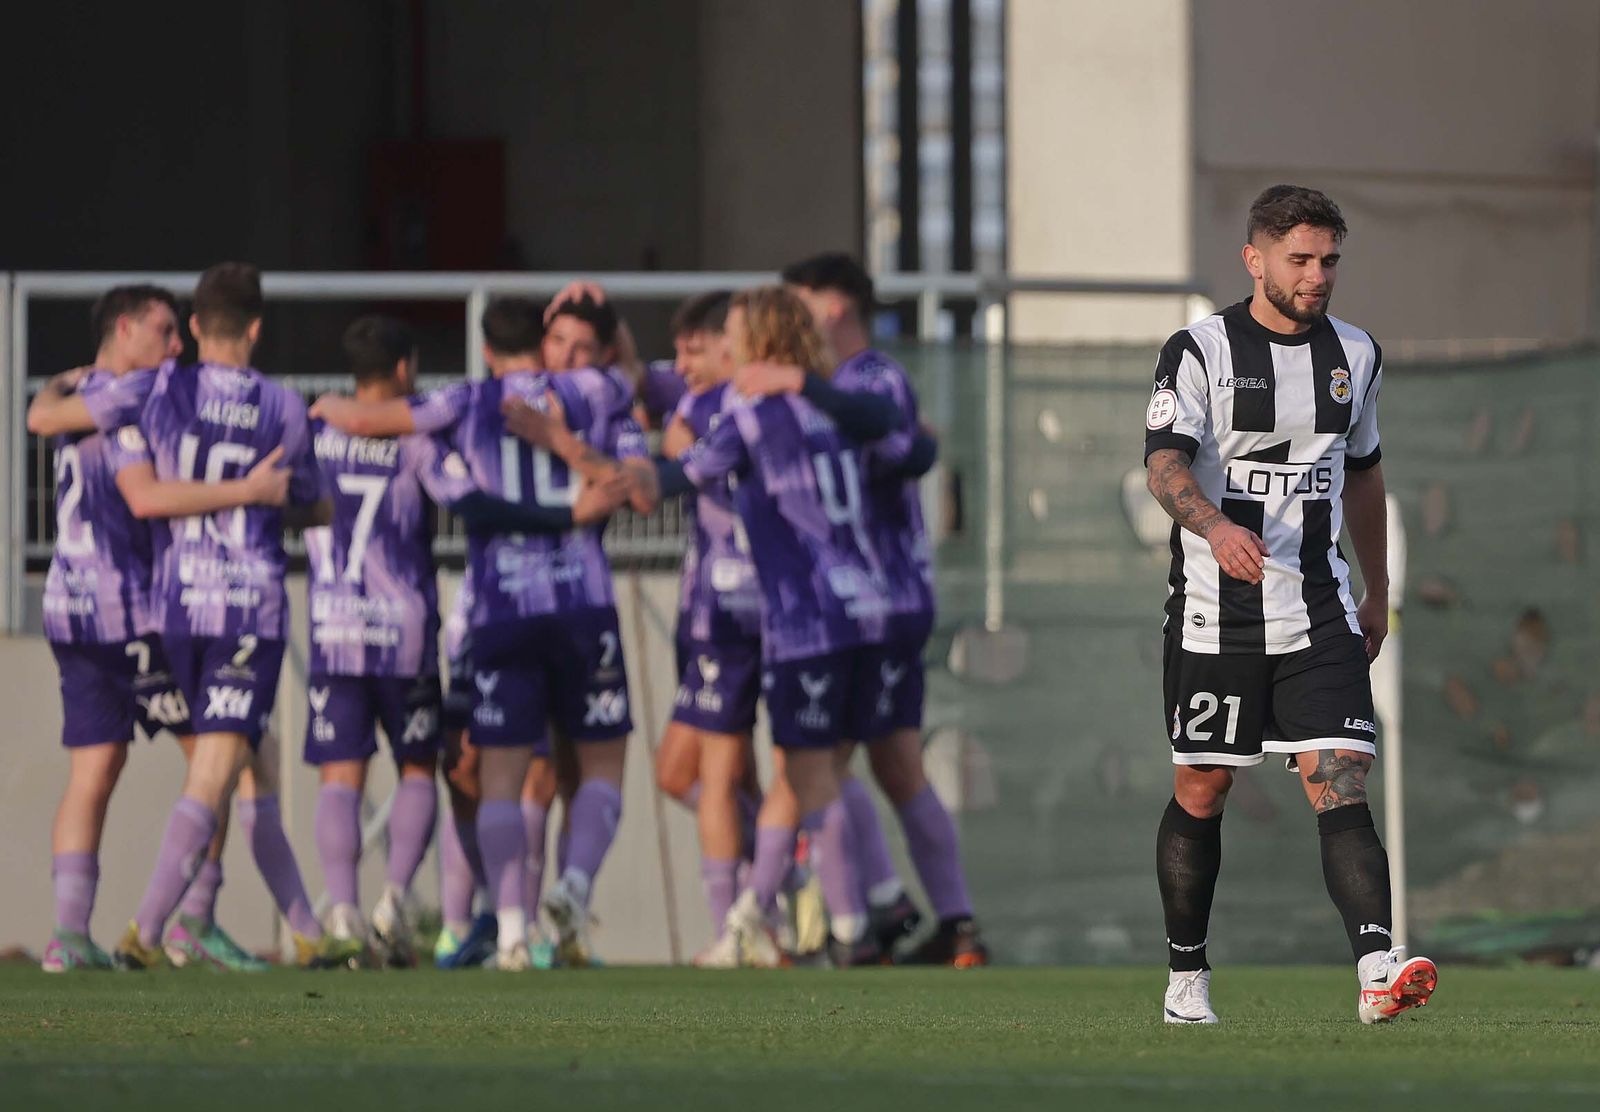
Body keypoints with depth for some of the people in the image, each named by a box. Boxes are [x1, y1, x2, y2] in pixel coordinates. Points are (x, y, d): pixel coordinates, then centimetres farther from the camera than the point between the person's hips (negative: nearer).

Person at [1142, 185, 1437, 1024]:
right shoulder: (1200, 351, -6)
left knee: (1340, 784, -12)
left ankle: (1377, 970, -25)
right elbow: (1165, 464, -19)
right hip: (1216, 612, -3)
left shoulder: (1355, 355, 10)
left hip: (1318, 611, 3)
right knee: (1200, 793, 7)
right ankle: (1186, 976, 22)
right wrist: (1215, 526, -39)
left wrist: (1379, 593, 26)